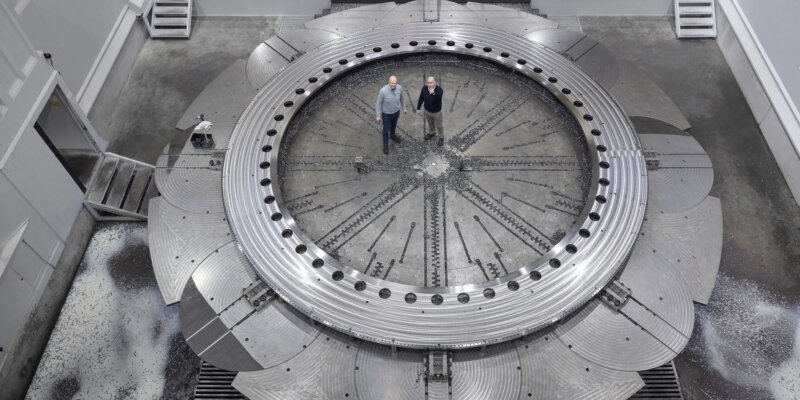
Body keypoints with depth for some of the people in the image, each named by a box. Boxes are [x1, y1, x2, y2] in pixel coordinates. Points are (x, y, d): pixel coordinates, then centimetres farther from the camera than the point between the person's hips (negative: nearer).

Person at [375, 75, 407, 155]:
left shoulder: (399, 87, -24)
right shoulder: (383, 91, -37)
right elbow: (378, 103, -21)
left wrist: (404, 108, 11)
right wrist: (378, 116, -14)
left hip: (396, 111, 4)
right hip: (386, 113, -4)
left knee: (394, 124, 31)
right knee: (386, 129, 16)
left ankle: (392, 135, 63)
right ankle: (385, 144, 42)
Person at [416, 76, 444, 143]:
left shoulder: (439, 89, -32)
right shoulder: (424, 88, -19)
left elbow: (439, 98, -52)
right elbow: (421, 98, -5)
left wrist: (433, 93, -72)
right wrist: (418, 108, 2)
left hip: (436, 112, -4)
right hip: (427, 110, 4)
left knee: (438, 126, 18)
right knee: (430, 123, 29)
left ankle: (442, 137, 45)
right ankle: (432, 133, 57)